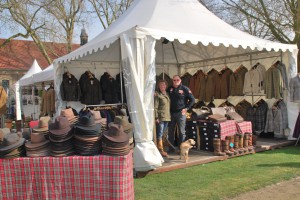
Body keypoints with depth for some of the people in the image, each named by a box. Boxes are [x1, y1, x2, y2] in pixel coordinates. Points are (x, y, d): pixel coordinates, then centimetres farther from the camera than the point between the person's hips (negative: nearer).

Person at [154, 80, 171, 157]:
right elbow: (155, 107, -11)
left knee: (162, 134, 12)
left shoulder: (167, 94, 15)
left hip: (167, 117, 7)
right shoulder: (157, 95, -6)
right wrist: (156, 117, -16)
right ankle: (161, 150, -2)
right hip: (160, 117, -7)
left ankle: (160, 149, 19)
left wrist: (169, 116, 13)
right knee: (160, 134, -4)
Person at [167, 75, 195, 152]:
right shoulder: (170, 89, 8)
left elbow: (192, 99, 0)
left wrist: (186, 108, -5)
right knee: (170, 131, 9)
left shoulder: (185, 89, -3)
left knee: (181, 132, 2)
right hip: (171, 113, 4)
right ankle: (171, 148, 20)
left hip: (180, 113, -4)